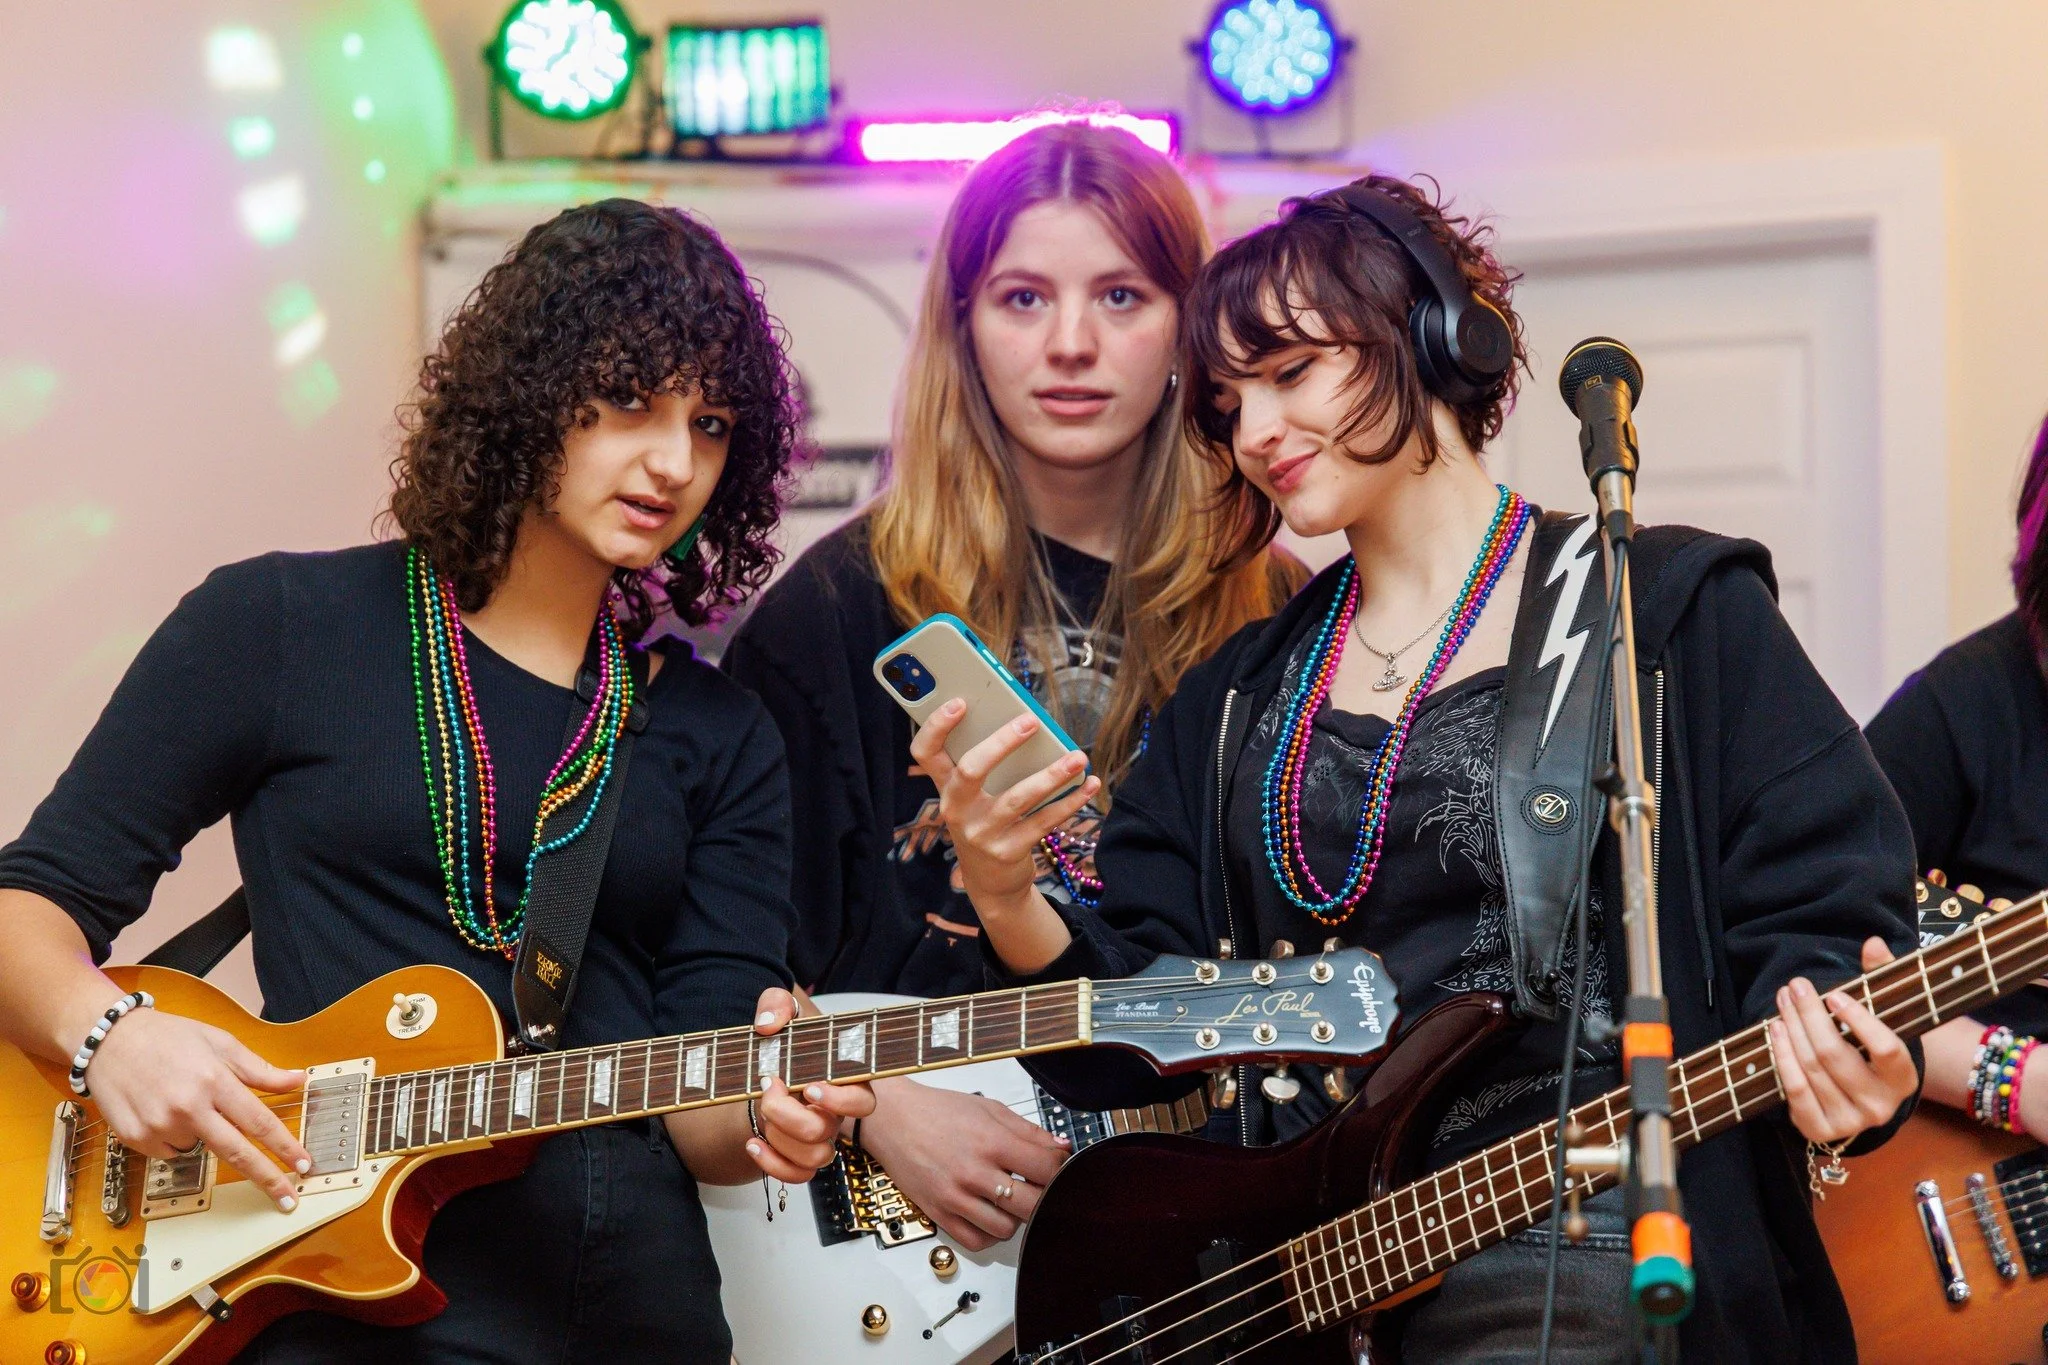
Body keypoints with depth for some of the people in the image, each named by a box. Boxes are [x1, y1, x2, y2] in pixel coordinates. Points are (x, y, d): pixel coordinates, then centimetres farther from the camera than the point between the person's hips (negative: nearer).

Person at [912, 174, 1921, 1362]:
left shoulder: (1669, 609, 3)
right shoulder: (1238, 698, 19)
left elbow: (1816, 919, -2)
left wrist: (1836, 1065, -23)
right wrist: (1010, 901, -5)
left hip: (1576, 1252, -5)